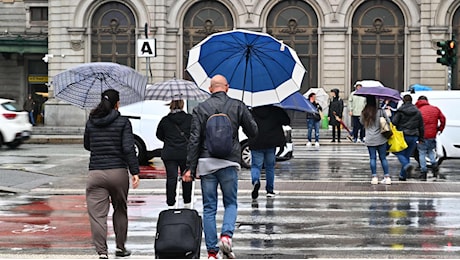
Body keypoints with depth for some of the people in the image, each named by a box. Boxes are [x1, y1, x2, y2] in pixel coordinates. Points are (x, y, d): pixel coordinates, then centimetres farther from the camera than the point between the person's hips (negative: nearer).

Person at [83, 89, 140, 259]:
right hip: (118, 172, -1)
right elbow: (128, 148, -11)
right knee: (120, 210, 20)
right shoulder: (123, 122, -3)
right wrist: (135, 172, -10)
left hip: (95, 173, 1)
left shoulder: (91, 122, 6)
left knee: (97, 215, -2)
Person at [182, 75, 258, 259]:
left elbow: (194, 140, -3)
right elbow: (253, 131, 6)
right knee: (231, 203, 14)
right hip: (229, 163, 0)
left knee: (209, 208, 6)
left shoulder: (200, 109, 1)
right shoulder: (237, 106, 1)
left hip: (206, 163, 1)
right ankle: (227, 234, -12)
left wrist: (190, 168, -1)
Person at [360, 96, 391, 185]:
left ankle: (374, 177, 1)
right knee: (383, 158, 7)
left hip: (370, 140, 1)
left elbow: (361, 122, 13)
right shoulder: (380, 111, -8)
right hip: (381, 138, -1)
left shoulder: (364, 112, -1)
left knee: (372, 158, 6)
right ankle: (387, 177, 5)